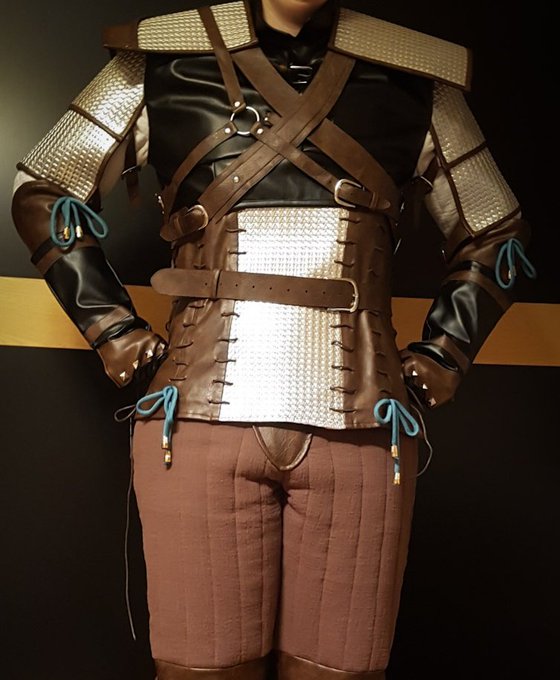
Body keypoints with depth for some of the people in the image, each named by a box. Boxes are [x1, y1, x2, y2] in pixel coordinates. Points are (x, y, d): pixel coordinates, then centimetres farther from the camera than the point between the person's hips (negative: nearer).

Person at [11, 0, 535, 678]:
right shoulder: (161, 65, 8)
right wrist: (111, 328, 5)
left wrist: (442, 356, 9)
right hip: (203, 419, 0)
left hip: (361, 429, 2)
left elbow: (495, 235, 21)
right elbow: (42, 193, 15)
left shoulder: (417, 81, 11)